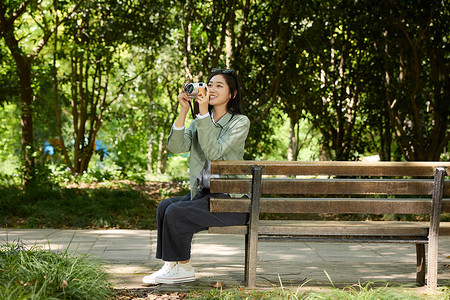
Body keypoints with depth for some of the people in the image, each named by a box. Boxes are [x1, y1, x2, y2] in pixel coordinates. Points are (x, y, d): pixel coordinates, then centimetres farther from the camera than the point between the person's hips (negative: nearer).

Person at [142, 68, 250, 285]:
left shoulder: (240, 122, -6)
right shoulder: (200, 122, 13)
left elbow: (214, 152, -21)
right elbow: (176, 146, -4)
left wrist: (204, 113, -22)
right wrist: (184, 111, -12)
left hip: (231, 200, -7)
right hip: (205, 194, 7)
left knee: (176, 212, -21)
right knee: (164, 206, -12)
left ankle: (183, 268, -4)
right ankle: (171, 265, -7)